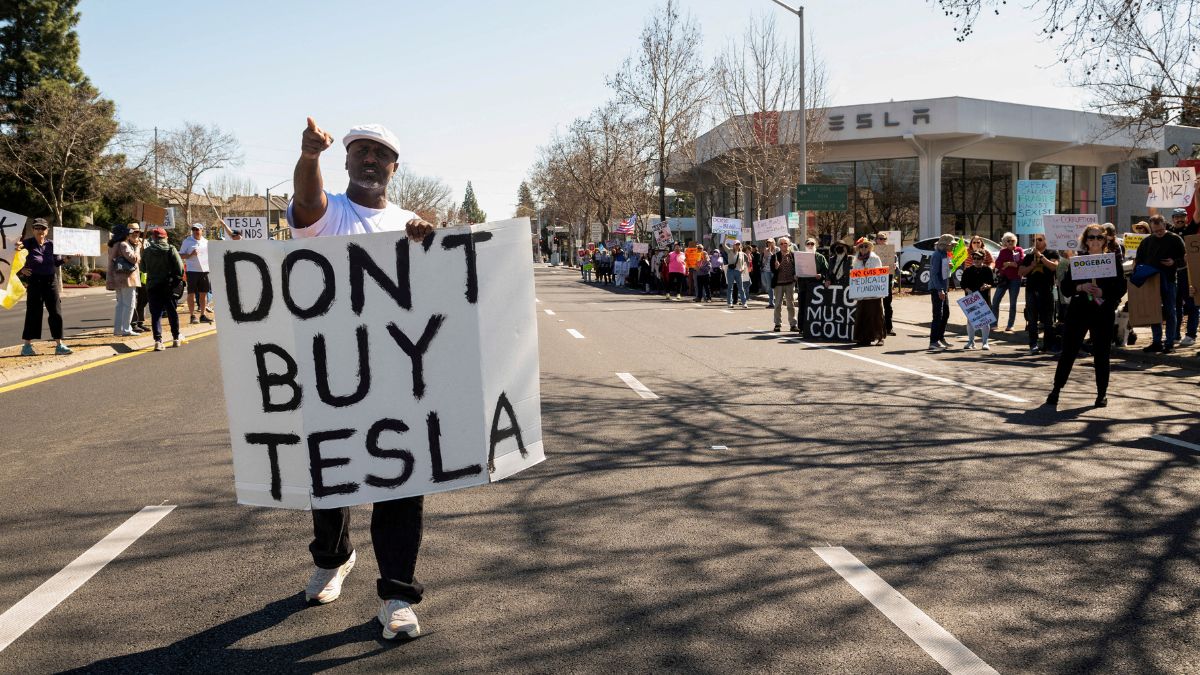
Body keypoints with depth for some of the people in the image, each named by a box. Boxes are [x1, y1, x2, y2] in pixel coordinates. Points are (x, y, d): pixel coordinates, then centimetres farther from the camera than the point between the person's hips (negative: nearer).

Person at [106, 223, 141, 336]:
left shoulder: (113, 245, 15)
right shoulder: (124, 245, -15)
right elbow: (134, 259, -18)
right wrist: (137, 248, -4)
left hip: (118, 278, 9)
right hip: (126, 277, -9)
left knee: (120, 303, 15)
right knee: (129, 304, -5)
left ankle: (117, 328, 17)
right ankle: (126, 329, -6)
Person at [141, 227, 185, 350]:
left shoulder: (146, 251, 2)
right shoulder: (170, 249, -6)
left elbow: (143, 268, 11)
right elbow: (179, 267, -11)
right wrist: (177, 280, 2)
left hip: (152, 286, 1)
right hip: (168, 286, -1)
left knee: (155, 314, 2)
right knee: (172, 312, 11)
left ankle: (158, 340, -8)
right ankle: (176, 338, 18)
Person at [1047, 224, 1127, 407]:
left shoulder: (1113, 260, 3)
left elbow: (1121, 288, -1)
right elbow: (1065, 287, 1)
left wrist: (1103, 292, -18)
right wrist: (1081, 287, -17)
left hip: (1103, 312, 0)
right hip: (1079, 311, 1)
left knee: (1101, 354, 5)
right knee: (1068, 352, 2)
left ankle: (1102, 393, 16)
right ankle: (1056, 390, 10)